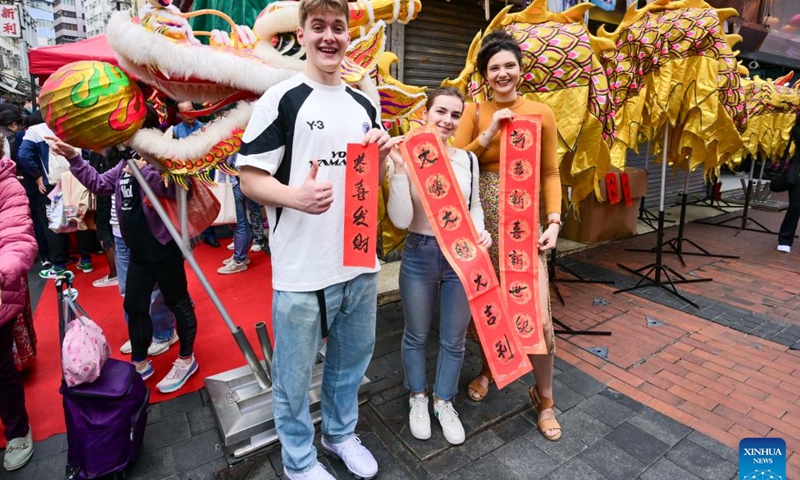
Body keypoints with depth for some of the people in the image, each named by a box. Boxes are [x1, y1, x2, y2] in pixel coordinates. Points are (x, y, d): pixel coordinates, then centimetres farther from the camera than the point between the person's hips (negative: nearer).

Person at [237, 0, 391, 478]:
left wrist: (380, 158, -3)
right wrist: (296, 196, -25)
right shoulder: (281, 99, -5)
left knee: (352, 358, 21)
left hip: (360, 261, 6)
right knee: (296, 375, 11)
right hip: (302, 268, -5)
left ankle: (341, 434, 47)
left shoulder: (365, 104, 12)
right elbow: (249, 178, -7)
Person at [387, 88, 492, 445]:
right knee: (416, 335, 16)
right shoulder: (406, 158, -10)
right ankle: (418, 398, 42)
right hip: (419, 255, -2)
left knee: (454, 339, 15)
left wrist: (480, 230, -7)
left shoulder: (468, 159, 0)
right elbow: (400, 220, -17)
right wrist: (399, 169, -25)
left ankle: (443, 401, 40)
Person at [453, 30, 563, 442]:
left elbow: (550, 173, 3)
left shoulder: (541, 113, 3)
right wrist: (490, 132, -15)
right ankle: (489, 366, 42)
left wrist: (554, 220, -7)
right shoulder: (474, 112, 3)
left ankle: (544, 397, 21)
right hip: (481, 219, 1)